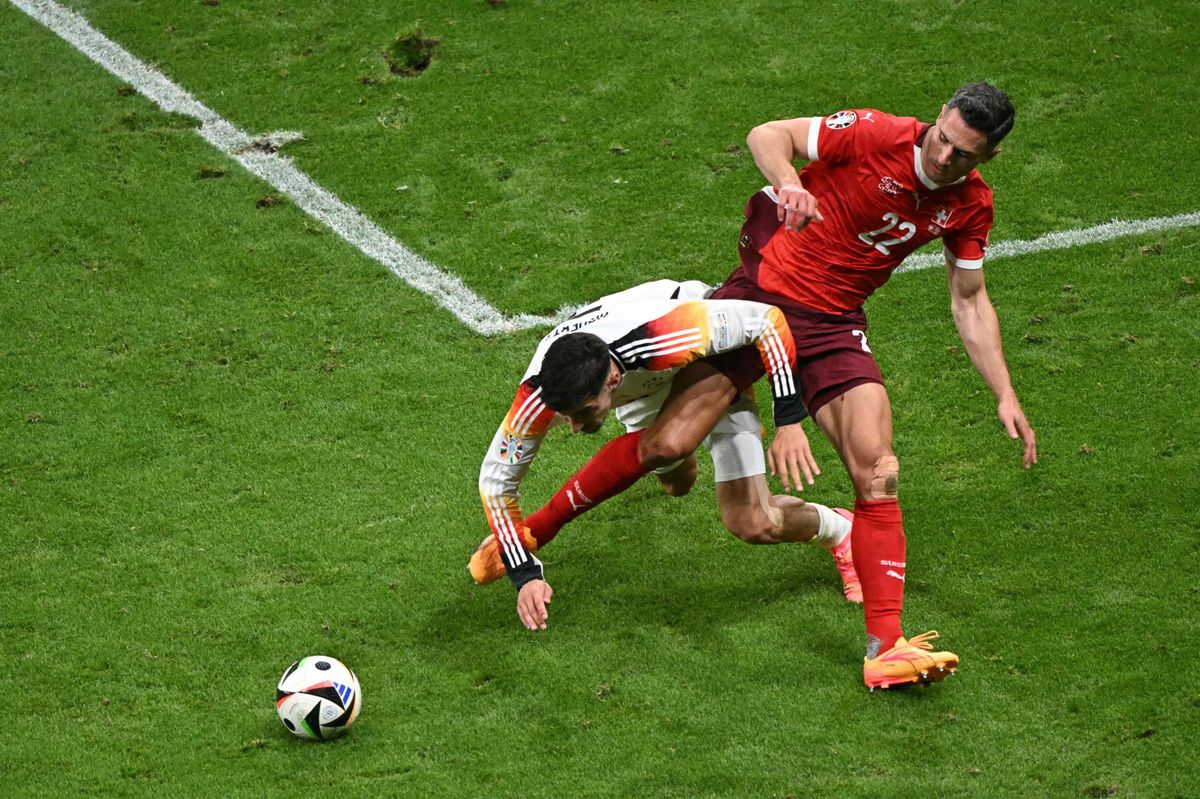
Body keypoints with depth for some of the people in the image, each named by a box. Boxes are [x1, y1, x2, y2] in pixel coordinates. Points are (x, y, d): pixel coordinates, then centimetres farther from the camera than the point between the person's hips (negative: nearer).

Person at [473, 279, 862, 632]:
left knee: (753, 525, -7)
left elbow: (768, 321, -34)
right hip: (644, 384, 3)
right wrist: (524, 575, -29)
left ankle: (841, 532, 22)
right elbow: (496, 478, -23)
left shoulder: (661, 337, -48)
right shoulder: (539, 392, -37)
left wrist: (789, 421, -38)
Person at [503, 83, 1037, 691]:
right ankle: (535, 529, 7)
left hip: (834, 325, 4)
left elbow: (969, 303, 11)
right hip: (762, 291, -4)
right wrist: (787, 183, -34)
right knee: (668, 443, -12)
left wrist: (1005, 396, 5)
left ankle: (885, 648, -10)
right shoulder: (876, 135, -14)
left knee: (878, 474, -13)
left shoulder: (970, 206, 0)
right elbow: (767, 135, -12)